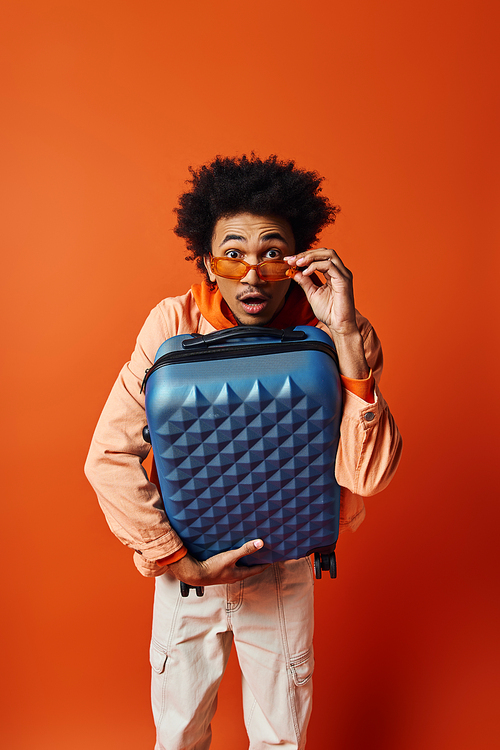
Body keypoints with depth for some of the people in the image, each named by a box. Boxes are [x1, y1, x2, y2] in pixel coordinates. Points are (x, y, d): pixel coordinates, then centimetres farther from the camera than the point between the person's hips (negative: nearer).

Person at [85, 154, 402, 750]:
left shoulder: (339, 337, -17)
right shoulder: (174, 324, -18)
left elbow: (367, 475, -28)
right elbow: (109, 458, -17)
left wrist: (346, 335, -36)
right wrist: (177, 560, -17)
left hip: (284, 568, 1)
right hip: (187, 562, 0)